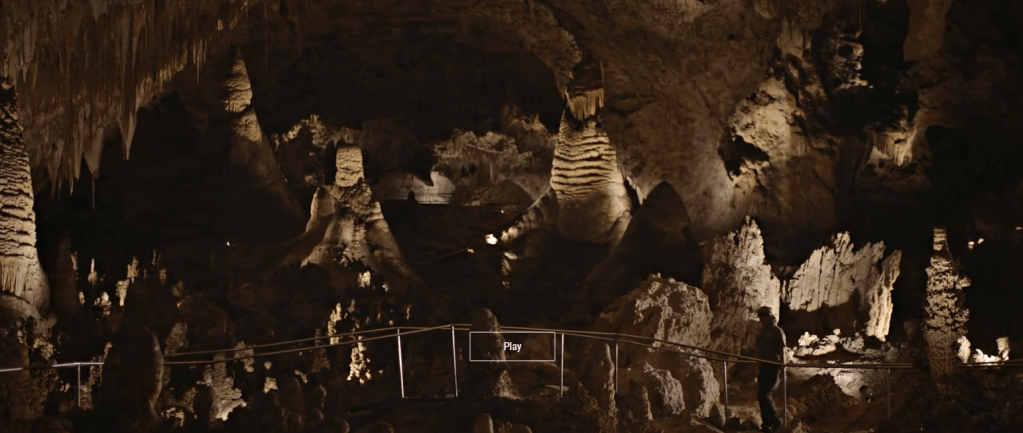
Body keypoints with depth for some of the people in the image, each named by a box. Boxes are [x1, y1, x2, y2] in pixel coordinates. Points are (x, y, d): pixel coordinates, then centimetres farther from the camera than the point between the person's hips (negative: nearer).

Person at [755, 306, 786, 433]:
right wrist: (758, 370, 18)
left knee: (763, 396, -13)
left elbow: (782, 352, -12)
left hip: (774, 368, -7)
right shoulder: (763, 332, 11)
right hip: (764, 367, 7)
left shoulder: (777, 332, -10)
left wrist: (782, 371, -14)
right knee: (764, 397, 6)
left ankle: (775, 420, 3)